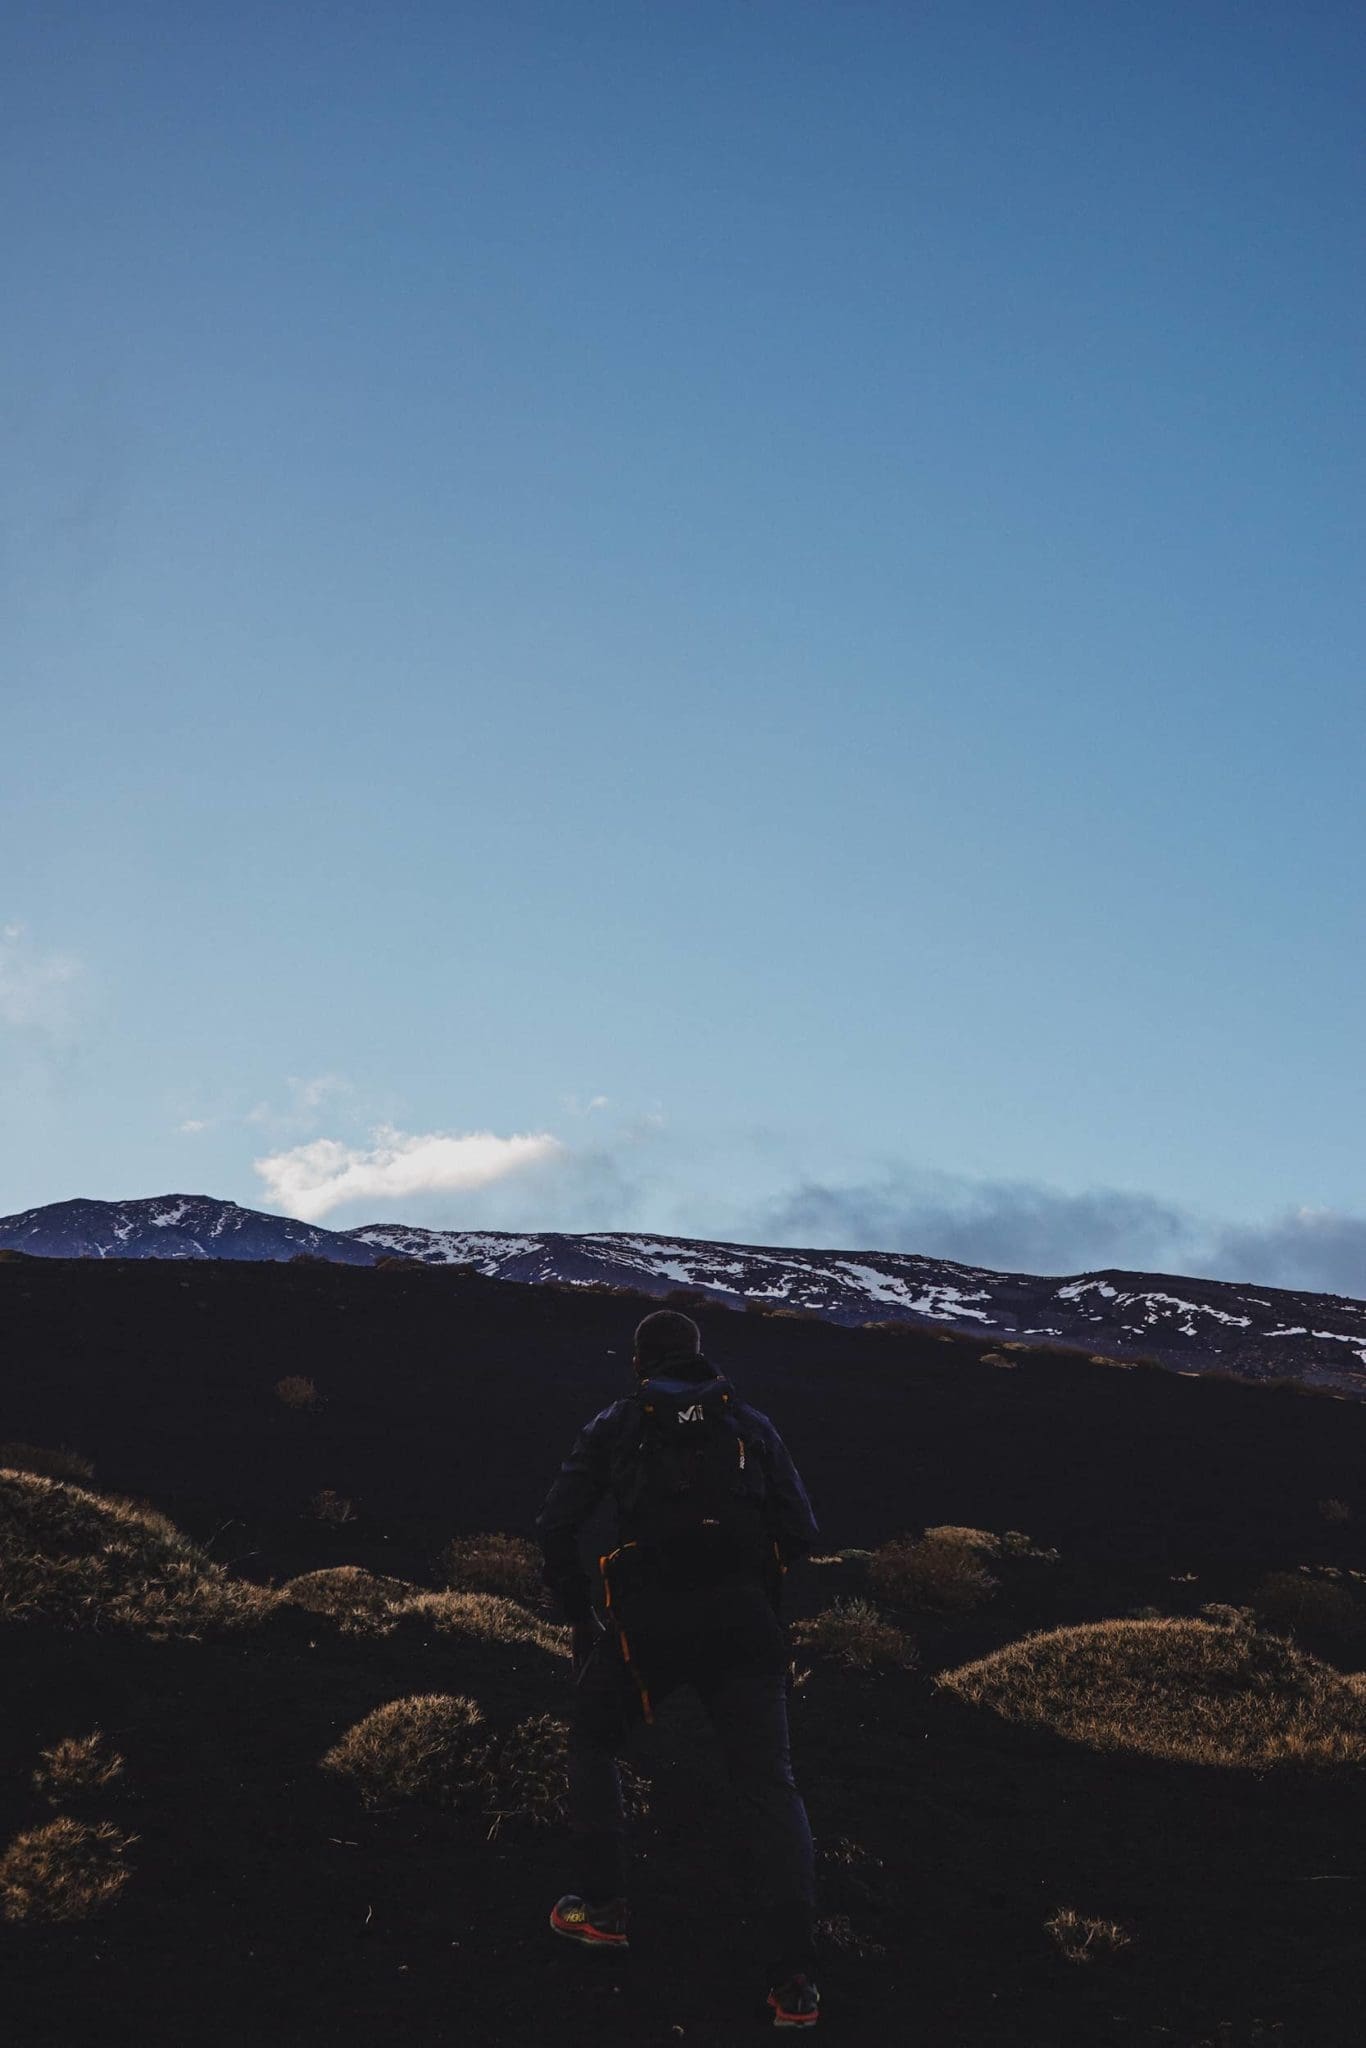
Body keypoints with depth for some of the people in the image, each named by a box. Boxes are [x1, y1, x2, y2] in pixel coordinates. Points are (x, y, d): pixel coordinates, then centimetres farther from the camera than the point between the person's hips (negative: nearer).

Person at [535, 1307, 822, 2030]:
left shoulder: (614, 1426, 12)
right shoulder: (750, 1424, 15)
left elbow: (556, 1527, 4)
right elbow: (799, 1530, 7)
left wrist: (579, 1616, 15)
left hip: (647, 1620, -1)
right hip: (743, 1624, 1)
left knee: (593, 1741, 25)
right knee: (769, 1787, 4)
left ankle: (602, 1908, 24)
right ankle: (794, 1981, -4)